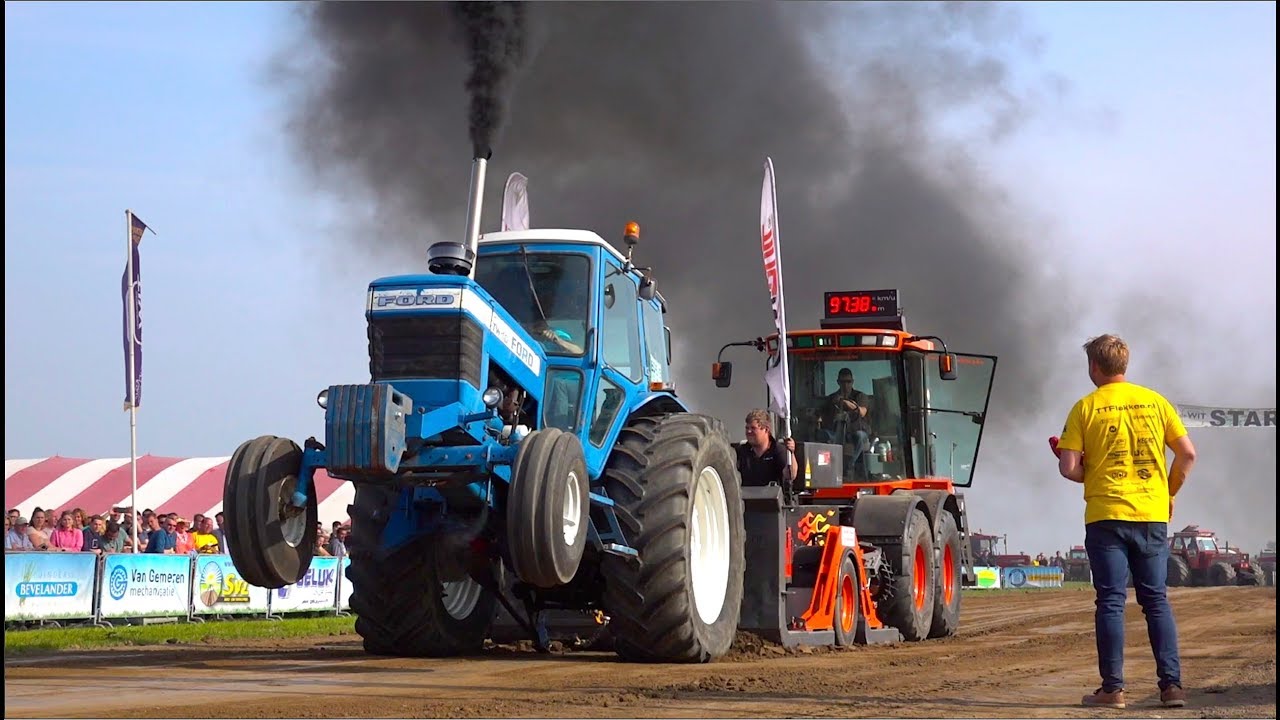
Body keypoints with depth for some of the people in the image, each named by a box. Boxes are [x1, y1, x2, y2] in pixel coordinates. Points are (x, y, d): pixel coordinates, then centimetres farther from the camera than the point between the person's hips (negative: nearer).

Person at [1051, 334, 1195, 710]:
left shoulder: (1085, 407, -2)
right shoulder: (1154, 401, 6)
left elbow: (1069, 468, -7)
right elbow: (1187, 454, 3)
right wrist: (1168, 494, 16)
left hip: (1106, 516, -3)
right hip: (1153, 516, 3)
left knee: (1111, 601, -1)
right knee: (1156, 600, 8)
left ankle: (1113, 688, -4)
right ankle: (1172, 685, 2)